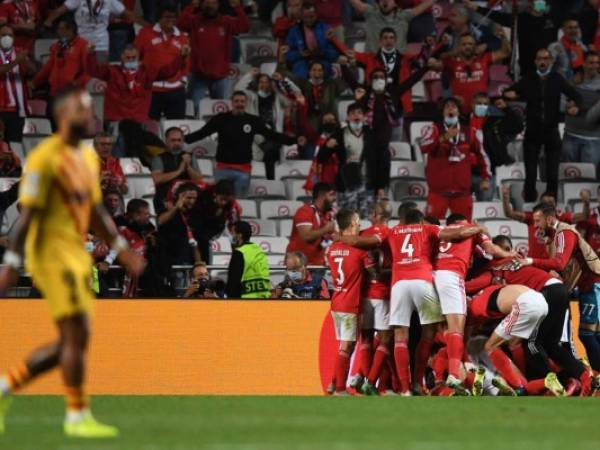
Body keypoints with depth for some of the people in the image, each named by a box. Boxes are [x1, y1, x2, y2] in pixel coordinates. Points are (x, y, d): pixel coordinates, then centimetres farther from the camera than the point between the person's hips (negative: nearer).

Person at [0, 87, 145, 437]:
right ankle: (78, 417, 0)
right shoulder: (45, 159, -13)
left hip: (76, 256, 9)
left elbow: (97, 210, 22)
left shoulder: (89, 158, 14)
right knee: (78, 333, -9)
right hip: (51, 253, -9)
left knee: (69, 343, 10)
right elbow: (28, 213, -15)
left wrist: (122, 250, 17)